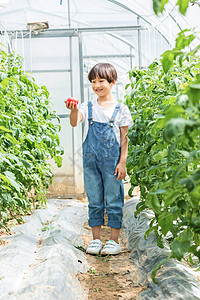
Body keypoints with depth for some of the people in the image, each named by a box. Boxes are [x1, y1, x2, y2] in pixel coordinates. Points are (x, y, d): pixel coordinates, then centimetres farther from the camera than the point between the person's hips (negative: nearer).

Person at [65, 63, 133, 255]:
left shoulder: (120, 109, 1)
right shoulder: (88, 107, 7)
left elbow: (124, 138, 1)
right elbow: (74, 122, -12)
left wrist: (122, 162, -5)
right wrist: (74, 110, -33)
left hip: (112, 160, -2)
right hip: (91, 160, 3)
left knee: (113, 201, 3)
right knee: (94, 201, 9)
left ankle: (114, 240, 14)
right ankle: (96, 240, 19)